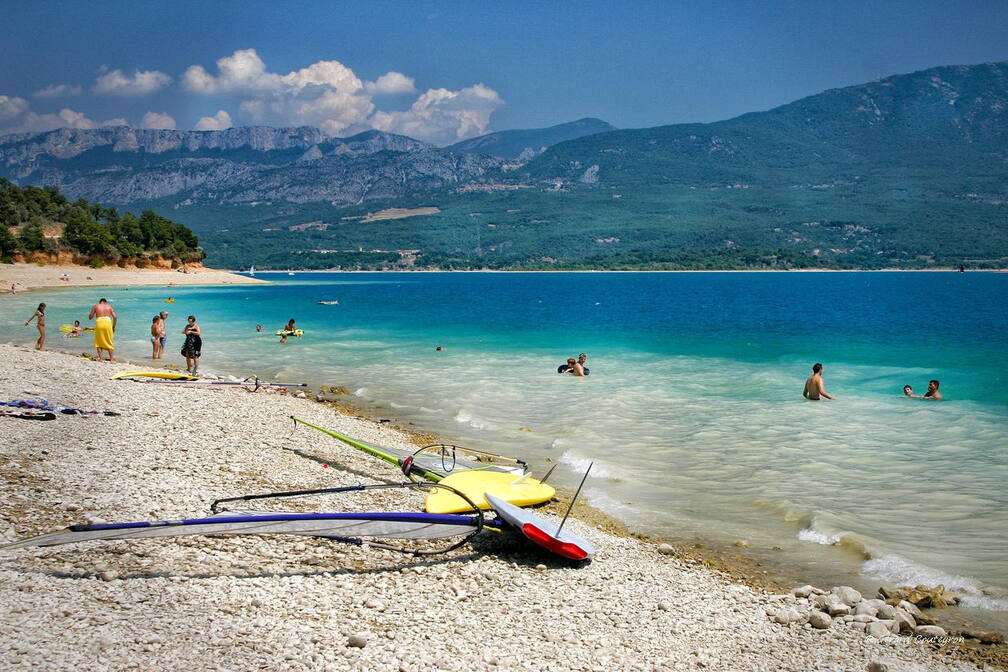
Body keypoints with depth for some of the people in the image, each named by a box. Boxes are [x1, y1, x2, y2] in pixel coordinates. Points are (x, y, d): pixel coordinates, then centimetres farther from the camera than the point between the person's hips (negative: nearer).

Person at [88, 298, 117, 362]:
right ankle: (111, 358, 9)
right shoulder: (109, 307, 19)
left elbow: (90, 317, 15)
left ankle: (100, 358, 4)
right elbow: (115, 317, 8)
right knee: (109, 342, 11)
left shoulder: (96, 306, 15)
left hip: (99, 323, -1)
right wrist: (113, 326, 18)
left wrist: (92, 309, 31)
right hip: (108, 322, 1)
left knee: (98, 342, 11)